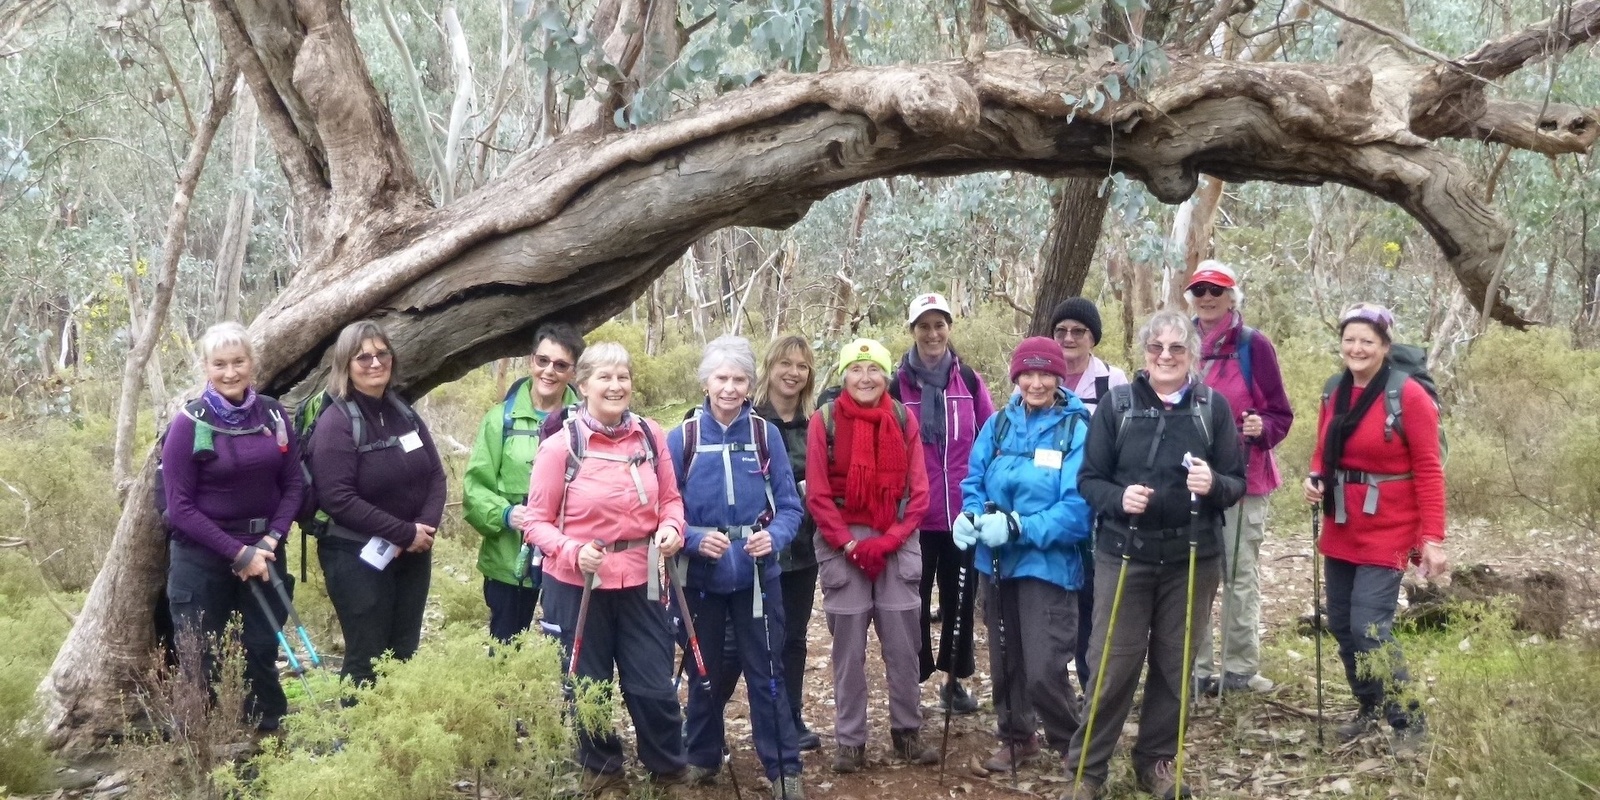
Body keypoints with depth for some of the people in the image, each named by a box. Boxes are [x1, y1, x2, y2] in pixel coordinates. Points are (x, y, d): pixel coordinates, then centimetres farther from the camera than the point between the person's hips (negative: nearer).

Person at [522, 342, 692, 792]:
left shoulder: (650, 436, -1)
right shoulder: (560, 445, -11)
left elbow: (670, 498, 10)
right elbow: (537, 521, -8)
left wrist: (671, 528, -11)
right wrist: (572, 551, -24)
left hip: (638, 581, 2)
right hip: (577, 584, -2)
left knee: (653, 686, 6)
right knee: (589, 685, 13)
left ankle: (670, 770, 29)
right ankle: (601, 770, 35)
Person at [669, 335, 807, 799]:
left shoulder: (767, 435, -4)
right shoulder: (681, 438, -6)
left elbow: (789, 506, -1)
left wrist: (773, 537, -21)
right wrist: (694, 539, -21)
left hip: (757, 575, 0)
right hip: (700, 577, 0)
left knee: (765, 672, 4)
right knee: (704, 670, 15)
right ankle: (702, 757, 32)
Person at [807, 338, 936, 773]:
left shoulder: (904, 419, 2)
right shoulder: (824, 420, -4)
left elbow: (918, 491, 1)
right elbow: (817, 494, -6)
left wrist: (889, 540, -10)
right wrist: (850, 545, -11)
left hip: (897, 544, 2)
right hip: (841, 545, -2)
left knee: (902, 643, 5)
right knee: (849, 647, 4)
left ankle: (907, 731, 20)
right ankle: (850, 740, 13)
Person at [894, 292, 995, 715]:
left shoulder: (968, 379, 2)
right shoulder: (898, 386, -3)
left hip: (962, 512, 2)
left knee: (960, 597, 11)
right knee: (915, 599, 6)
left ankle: (955, 679, 25)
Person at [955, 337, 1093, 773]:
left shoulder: (1077, 430, -13)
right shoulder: (998, 424, 3)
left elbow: (1078, 508, -19)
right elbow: (975, 481, 7)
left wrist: (1018, 527, -27)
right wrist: (972, 517, -14)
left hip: (1049, 565, -5)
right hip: (998, 561, 5)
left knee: (1044, 670, -10)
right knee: (1004, 660, 17)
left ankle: (1073, 748, 15)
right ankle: (1017, 737, 39)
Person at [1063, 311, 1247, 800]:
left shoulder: (1214, 407, 2)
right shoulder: (1116, 404, -1)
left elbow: (1238, 483, 3)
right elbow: (1088, 479, 1)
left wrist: (1213, 485, -19)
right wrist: (1117, 498, -20)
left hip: (1191, 558, 2)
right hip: (1124, 555, -1)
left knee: (1175, 665, 11)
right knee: (1112, 664, 0)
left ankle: (1157, 760, 27)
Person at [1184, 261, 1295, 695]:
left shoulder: (1254, 345, -2)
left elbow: (1281, 414, 0)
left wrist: (1262, 428, -20)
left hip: (1243, 477, -3)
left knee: (1241, 574, 2)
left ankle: (1240, 668, 12)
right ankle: (1197, 669, 9)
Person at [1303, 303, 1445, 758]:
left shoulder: (1408, 396, -13)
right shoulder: (1334, 394, 6)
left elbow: (1428, 471, -13)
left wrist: (1432, 538, -17)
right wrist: (1315, 478, -6)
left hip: (1386, 534, -7)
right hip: (1341, 532, 7)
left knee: (1369, 629, -12)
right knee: (1341, 625, 11)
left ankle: (1409, 721, 6)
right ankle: (1370, 708, 31)